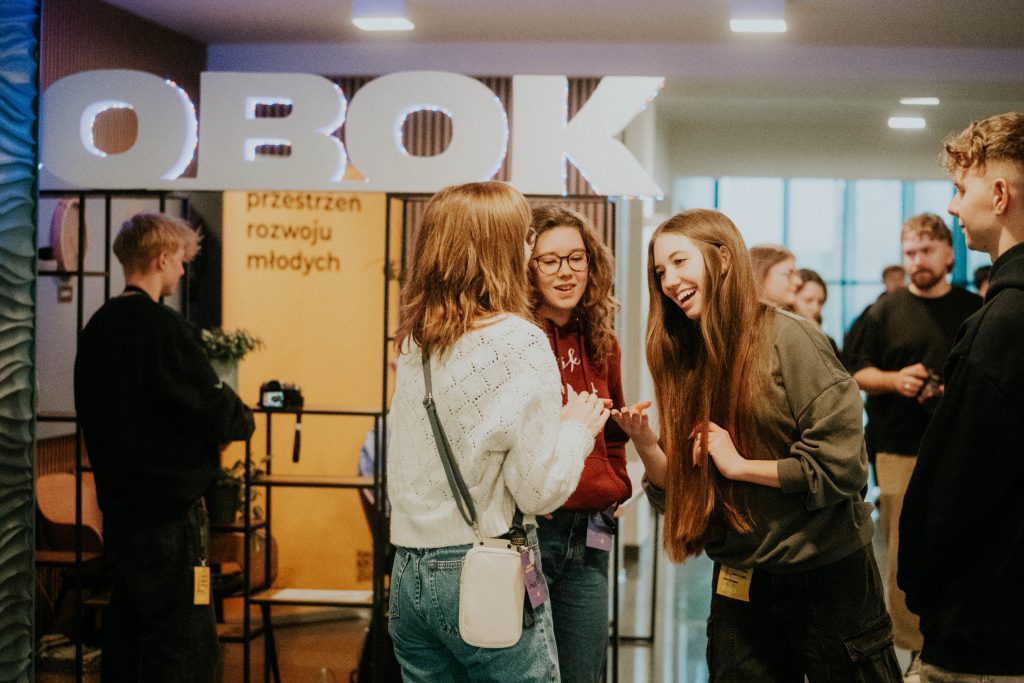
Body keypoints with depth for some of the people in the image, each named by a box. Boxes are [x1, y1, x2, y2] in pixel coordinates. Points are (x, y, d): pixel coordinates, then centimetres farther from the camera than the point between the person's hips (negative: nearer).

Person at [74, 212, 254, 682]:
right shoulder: (162, 327, -16)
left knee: (124, 634, 16)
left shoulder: (97, 328, 9)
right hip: (170, 510, -9)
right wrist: (243, 419, 6)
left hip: (117, 504, 9)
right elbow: (216, 412, -16)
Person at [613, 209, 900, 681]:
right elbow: (678, 490, 6)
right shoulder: (687, 359, 5)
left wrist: (740, 465, -14)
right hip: (740, 585, 5)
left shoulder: (787, 338, -13)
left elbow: (842, 464, -19)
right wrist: (645, 443, -12)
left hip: (826, 572, -5)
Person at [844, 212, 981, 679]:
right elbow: (857, 373, 8)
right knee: (903, 551, 0)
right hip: (900, 450, 0)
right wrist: (895, 379, -12)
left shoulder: (975, 311, 8)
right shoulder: (884, 312, 8)